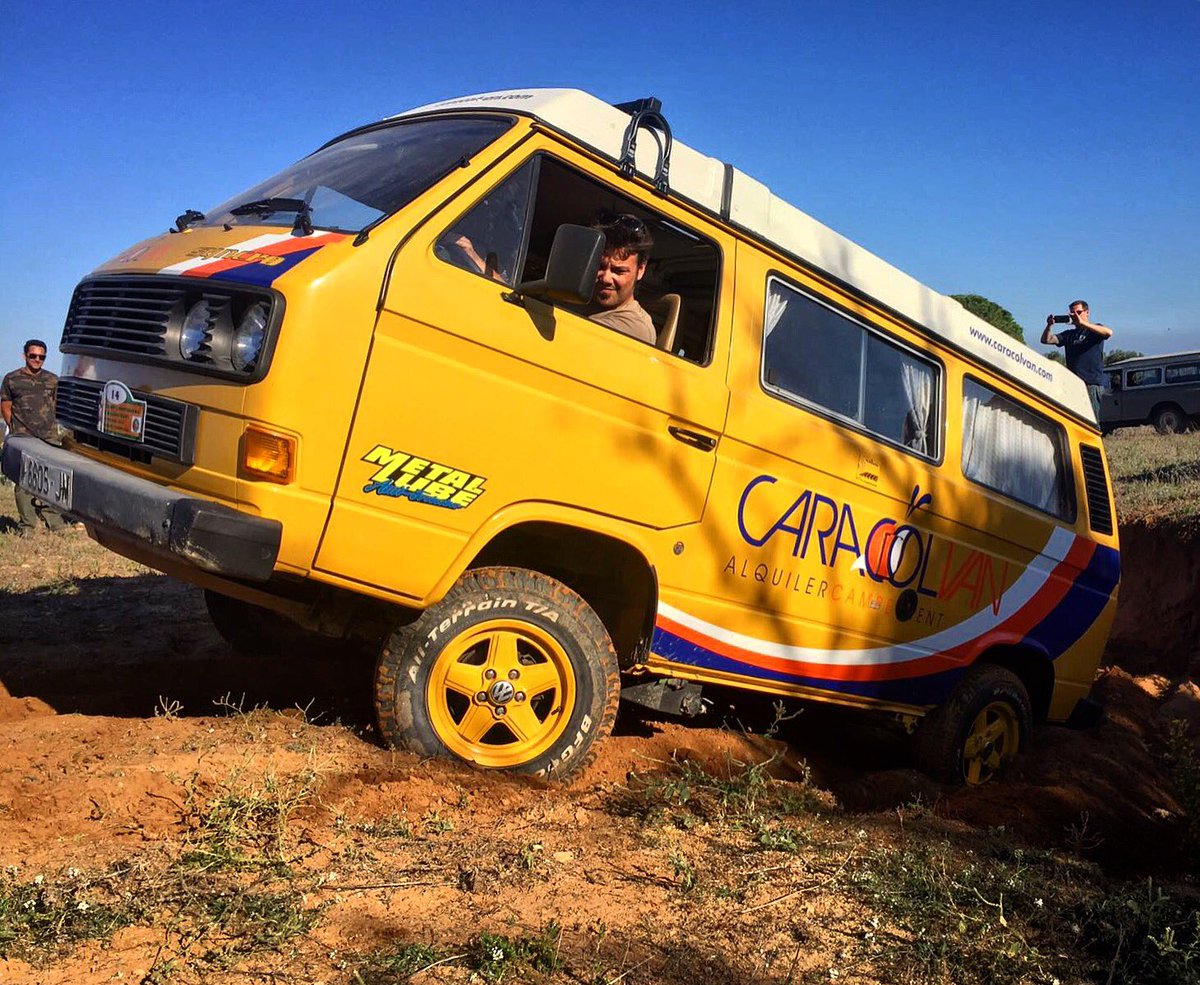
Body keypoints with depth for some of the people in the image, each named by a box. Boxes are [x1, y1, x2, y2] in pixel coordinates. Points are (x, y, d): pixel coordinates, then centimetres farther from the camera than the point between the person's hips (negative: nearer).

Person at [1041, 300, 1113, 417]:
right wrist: (1049, 325, -9)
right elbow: (1046, 340, 11)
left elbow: (1108, 333, -15)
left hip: (1093, 382, -5)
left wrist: (1082, 323, -22)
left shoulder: (1095, 329, 8)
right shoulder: (1069, 334, 20)